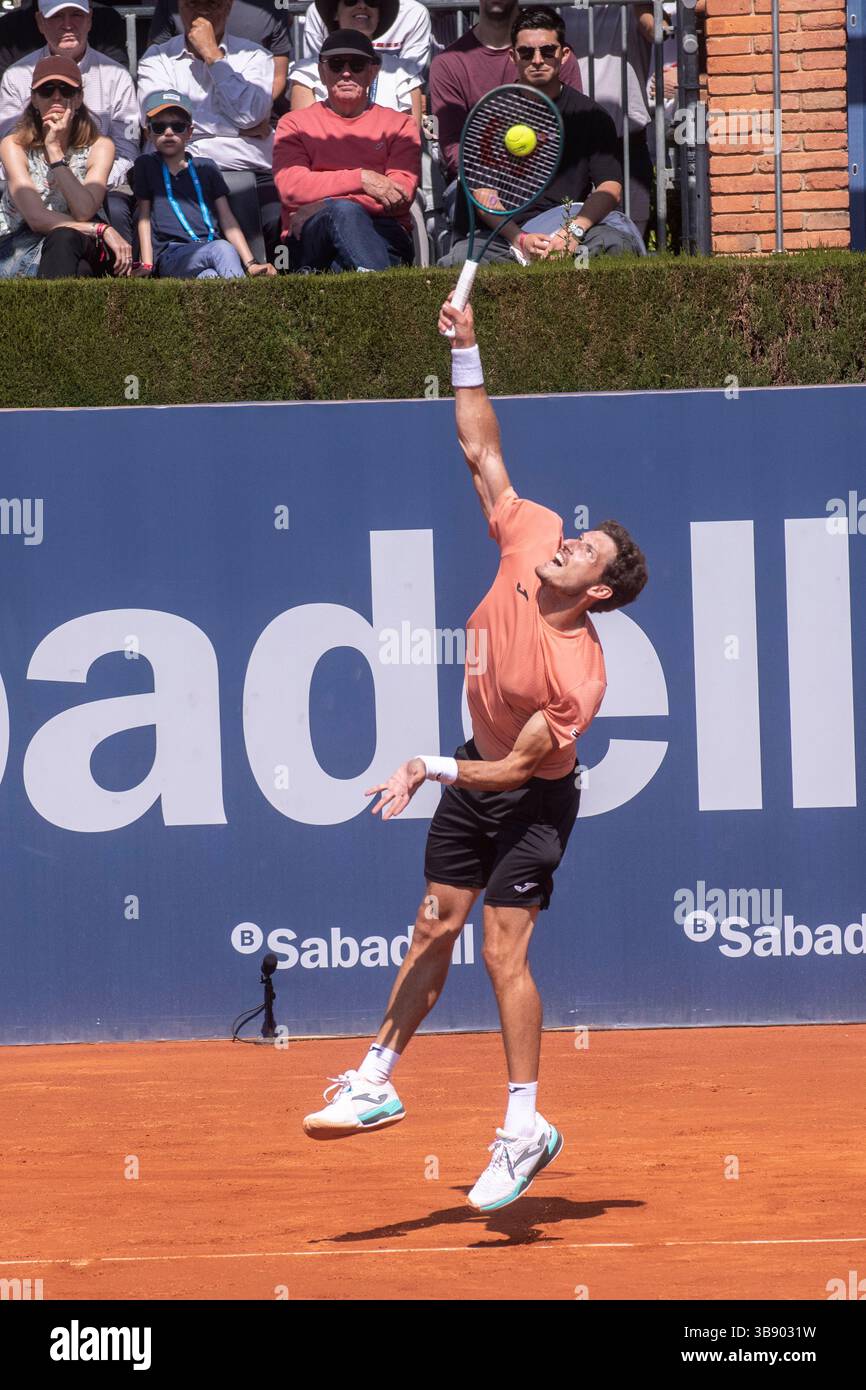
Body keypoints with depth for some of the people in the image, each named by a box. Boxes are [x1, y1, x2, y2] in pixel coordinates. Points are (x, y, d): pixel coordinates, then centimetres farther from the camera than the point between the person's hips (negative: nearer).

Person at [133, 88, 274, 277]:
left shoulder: (206, 168, 21)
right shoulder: (146, 165, 18)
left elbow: (226, 219, 16)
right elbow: (144, 217, 14)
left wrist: (251, 264, 5)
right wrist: (146, 265, 1)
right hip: (171, 254, -2)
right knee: (222, 249, -36)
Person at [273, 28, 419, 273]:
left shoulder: (399, 125, 21)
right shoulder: (294, 125, 19)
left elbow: (402, 194, 3)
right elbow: (290, 187, -1)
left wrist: (322, 207, -8)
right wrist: (361, 179, -10)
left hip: (383, 235, 1)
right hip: (309, 244, -1)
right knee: (342, 211, -37)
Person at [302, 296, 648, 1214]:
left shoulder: (579, 673, -30)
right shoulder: (529, 537, -14)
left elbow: (517, 768, -25)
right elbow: (482, 452, -5)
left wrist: (434, 769, -31)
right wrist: (467, 357, -12)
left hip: (531, 798, -7)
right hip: (474, 774, 7)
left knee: (503, 949, -10)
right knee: (434, 927, 12)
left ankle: (525, 1127, -1)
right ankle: (376, 1085, 21)